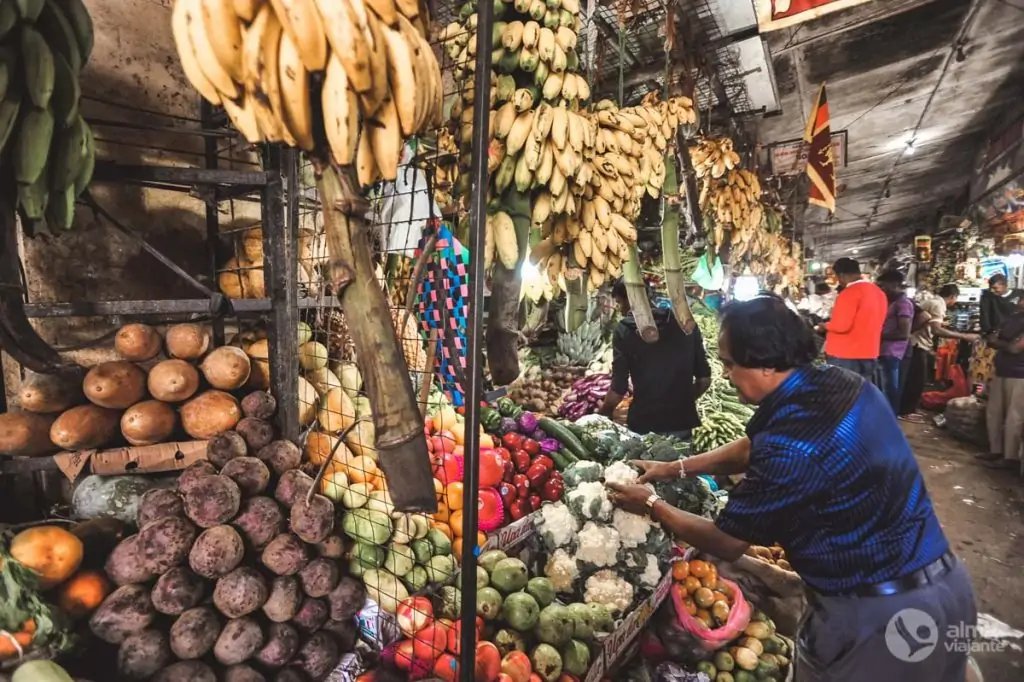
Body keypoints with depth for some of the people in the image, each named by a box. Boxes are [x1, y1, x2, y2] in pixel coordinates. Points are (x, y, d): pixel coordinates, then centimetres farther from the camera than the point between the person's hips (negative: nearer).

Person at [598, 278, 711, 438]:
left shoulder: (625, 330, -9)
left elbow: (618, 390, -10)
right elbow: (704, 379, 4)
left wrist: (599, 417, 8)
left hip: (644, 426, -3)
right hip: (682, 423, 3)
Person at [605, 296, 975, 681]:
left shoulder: (792, 447, -31)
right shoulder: (839, 384, -4)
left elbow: (726, 543, -16)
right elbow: (753, 448, 10)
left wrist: (651, 506, -4)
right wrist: (677, 468, 9)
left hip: (879, 613, -8)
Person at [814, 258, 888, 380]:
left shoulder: (850, 293, -16)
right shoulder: (879, 292, 11)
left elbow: (841, 325, -22)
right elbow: (868, 322, 18)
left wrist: (825, 325, -3)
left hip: (845, 356, -8)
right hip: (869, 354, 8)